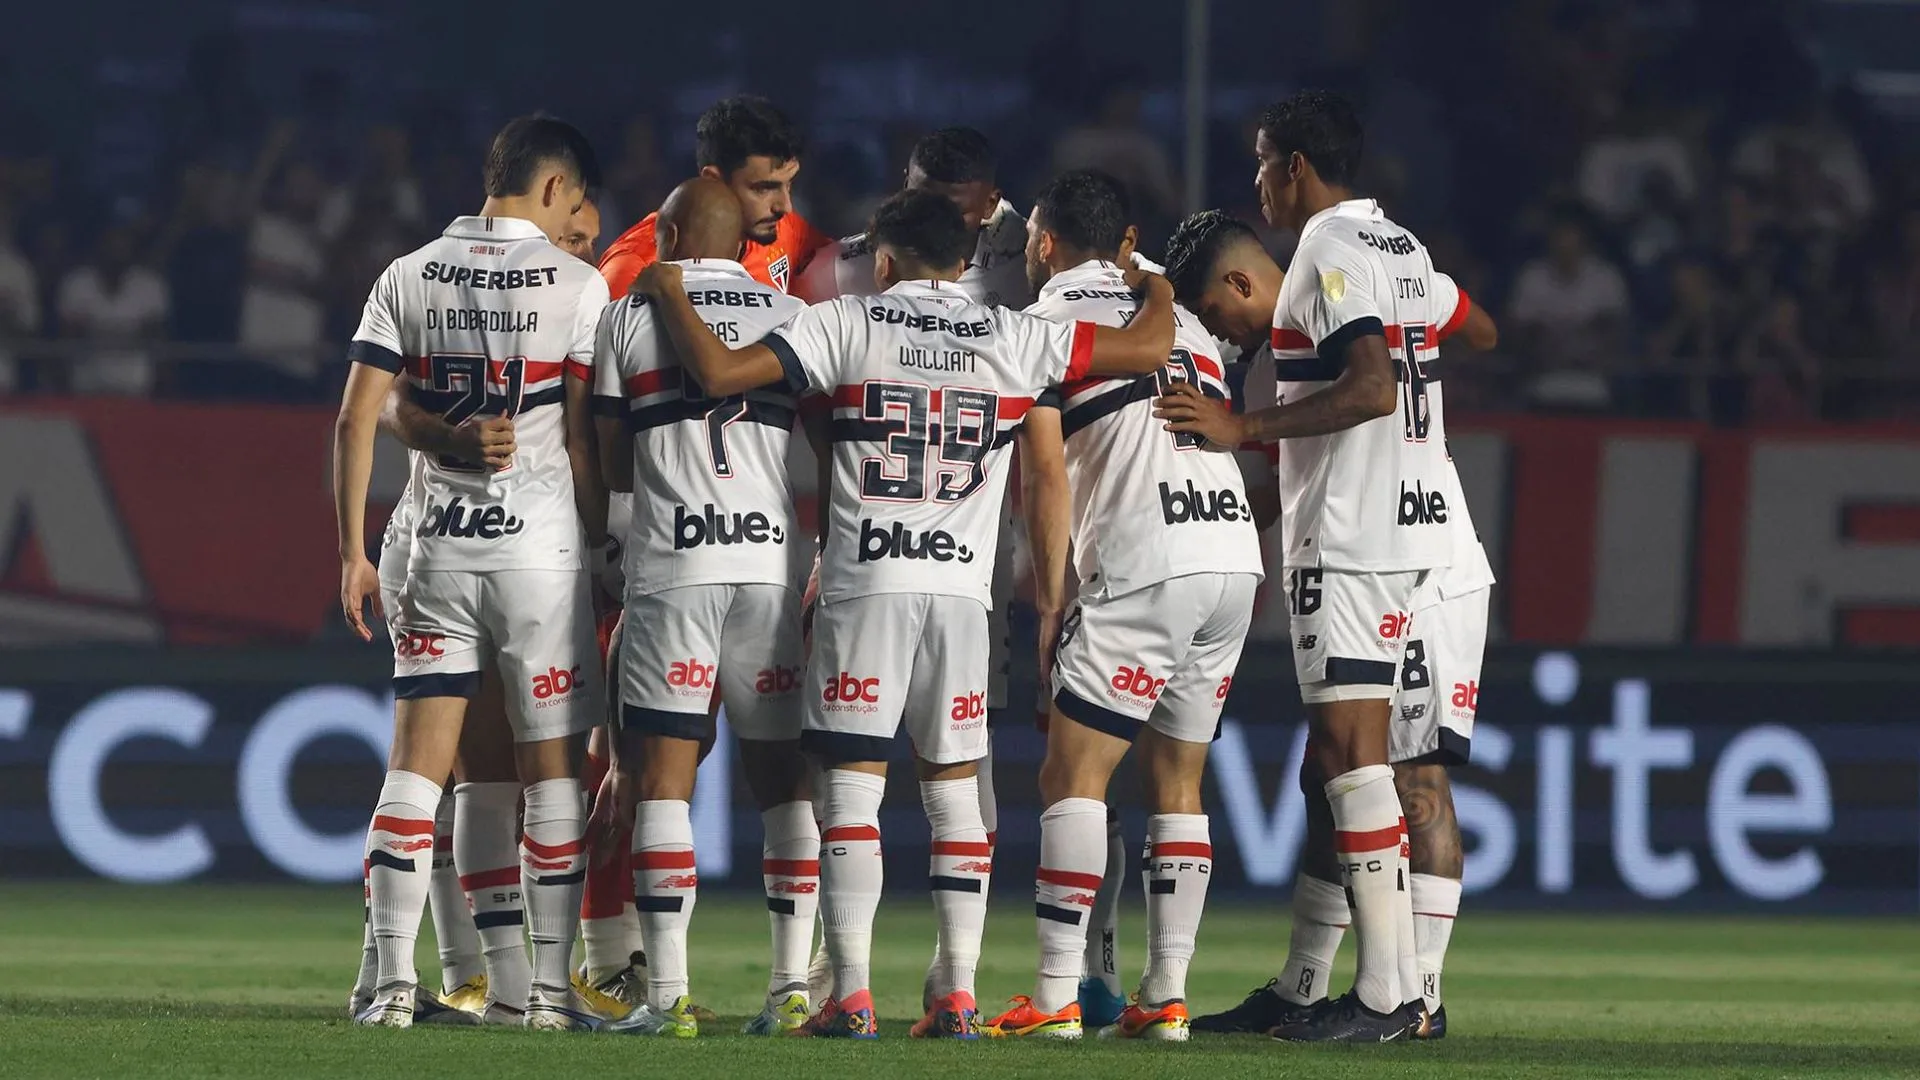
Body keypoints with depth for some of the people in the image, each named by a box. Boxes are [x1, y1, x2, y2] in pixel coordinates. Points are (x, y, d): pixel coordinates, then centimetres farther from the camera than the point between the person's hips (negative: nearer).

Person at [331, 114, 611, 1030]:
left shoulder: (408, 279, 5)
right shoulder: (576, 287, -4)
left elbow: (356, 421, 1)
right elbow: (584, 441, -5)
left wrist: (352, 551, 4)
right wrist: (604, 544, 6)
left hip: (439, 548, 2)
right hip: (540, 546, -2)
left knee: (417, 763, 3)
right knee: (549, 768, 5)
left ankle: (392, 980, -5)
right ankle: (551, 987, 5)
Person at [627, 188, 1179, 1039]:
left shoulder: (846, 325, 2)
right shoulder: (1012, 338, 8)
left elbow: (718, 371, -6)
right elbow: (1151, 349, 11)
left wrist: (669, 295, 12)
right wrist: (1156, 287, 34)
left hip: (865, 585, -2)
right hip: (962, 588, 2)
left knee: (852, 785, -1)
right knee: (954, 787, 9)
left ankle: (851, 997, -8)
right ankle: (958, 996, 5)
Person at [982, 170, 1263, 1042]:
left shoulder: (1047, 320, 5)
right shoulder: (1180, 319, 25)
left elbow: (1044, 474, -1)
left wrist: (1050, 604, 4)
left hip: (1144, 566, -7)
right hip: (1238, 553, 7)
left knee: (1072, 776, -3)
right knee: (1177, 779, 13)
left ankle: (1056, 996, -10)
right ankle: (1166, 996, 8)